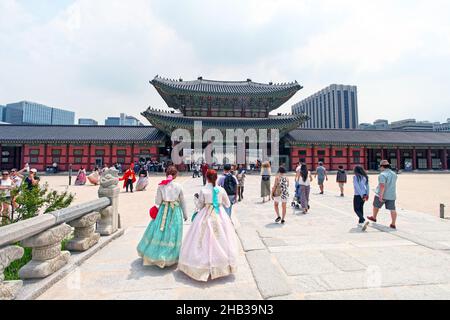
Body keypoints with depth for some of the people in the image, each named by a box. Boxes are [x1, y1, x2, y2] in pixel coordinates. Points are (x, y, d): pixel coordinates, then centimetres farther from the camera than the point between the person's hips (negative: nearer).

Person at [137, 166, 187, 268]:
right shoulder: (178, 186, -6)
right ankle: (170, 256, 23)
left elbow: (158, 201, -6)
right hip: (175, 212, 0)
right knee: (173, 232, 10)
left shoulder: (161, 186, -7)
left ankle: (154, 253, 30)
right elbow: (182, 202, 1)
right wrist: (185, 214, 11)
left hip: (163, 211, 1)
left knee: (159, 231, 15)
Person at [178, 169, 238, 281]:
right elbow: (227, 204, 6)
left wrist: (196, 198, 15)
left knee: (206, 238, 9)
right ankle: (223, 265, 24)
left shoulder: (203, 190, -9)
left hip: (206, 216, -2)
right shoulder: (221, 190, -4)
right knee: (220, 238, 13)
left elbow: (199, 206, -2)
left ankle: (205, 266, 18)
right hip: (220, 215, 2)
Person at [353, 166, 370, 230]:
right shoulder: (365, 177, 8)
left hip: (358, 195, -7)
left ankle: (364, 221, -18)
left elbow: (357, 187, -18)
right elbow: (367, 186, 6)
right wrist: (367, 194, 5)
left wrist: (362, 195, -16)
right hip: (364, 195, 7)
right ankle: (360, 222, 26)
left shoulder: (355, 177, -12)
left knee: (356, 209, 1)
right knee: (361, 208, 19)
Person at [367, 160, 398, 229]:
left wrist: (381, 196, -25)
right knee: (392, 209, 4)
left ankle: (374, 217, 31)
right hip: (391, 195, 6)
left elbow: (382, 186, -25)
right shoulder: (394, 174, 9)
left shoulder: (383, 175, -18)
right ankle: (393, 224, 3)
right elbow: (392, 184, 21)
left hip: (382, 194, -6)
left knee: (376, 205, 15)